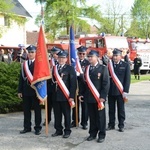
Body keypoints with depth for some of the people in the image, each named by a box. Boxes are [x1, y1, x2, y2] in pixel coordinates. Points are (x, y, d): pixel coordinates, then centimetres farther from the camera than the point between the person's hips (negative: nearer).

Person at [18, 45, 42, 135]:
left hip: (35, 90, -5)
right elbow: (21, 78, 9)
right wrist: (20, 90, 6)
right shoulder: (24, 64, 10)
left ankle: (38, 128, 14)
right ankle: (27, 127, 21)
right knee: (26, 110, 10)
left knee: (37, 110, 5)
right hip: (26, 90, 5)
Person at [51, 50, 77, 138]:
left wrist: (72, 96, -14)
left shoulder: (70, 69, -4)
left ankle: (67, 131, 16)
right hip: (56, 95, 5)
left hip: (65, 96, -5)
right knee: (57, 114, 10)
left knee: (67, 114, 5)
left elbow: (73, 83, -9)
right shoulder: (55, 68, 12)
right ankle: (58, 130, 22)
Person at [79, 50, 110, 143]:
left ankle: (102, 135, 16)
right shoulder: (87, 68, 11)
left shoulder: (103, 68, -5)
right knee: (92, 116, 12)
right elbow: (84, 82, 15)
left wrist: (103, 96, -16)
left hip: (99, 97, -4)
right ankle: (93, 133, 23)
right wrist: (81, 93, 7)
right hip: (89, 97, 4)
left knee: (100, 117, 5)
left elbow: (106, 83, -10)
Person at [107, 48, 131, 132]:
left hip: (120, 91, -2)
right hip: (110, 91, 2)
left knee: (121, 109, 6)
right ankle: (111, 124, 21)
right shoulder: (109, 65, 4)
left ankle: (121, 125, 17)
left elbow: (127, 79, -4)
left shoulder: (125, 65, -1)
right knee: (111, 109, 10)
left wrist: (125, 92, -9)